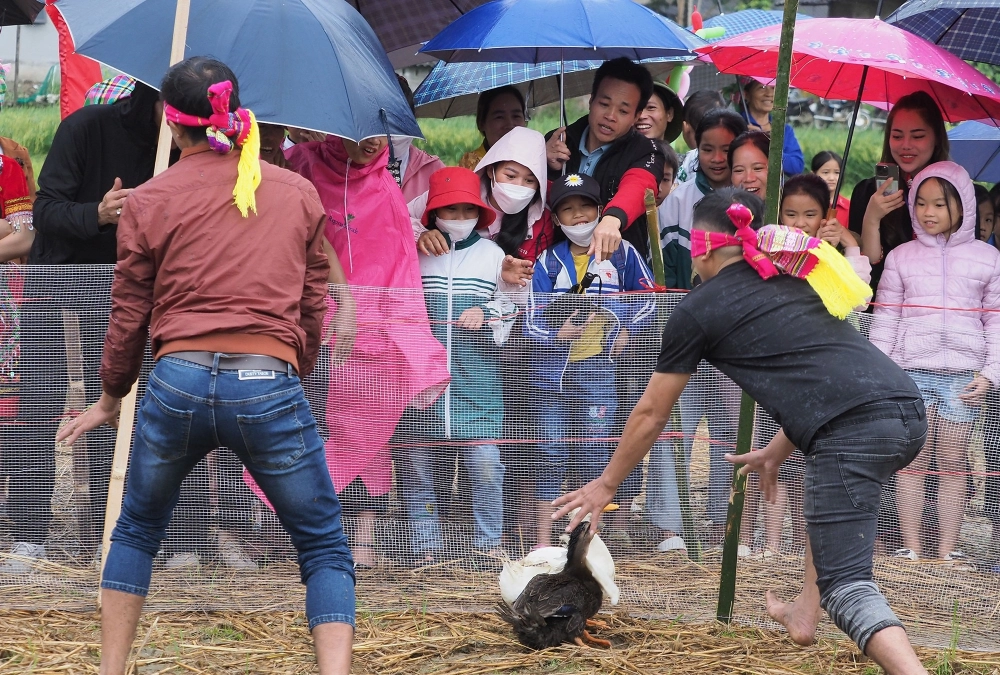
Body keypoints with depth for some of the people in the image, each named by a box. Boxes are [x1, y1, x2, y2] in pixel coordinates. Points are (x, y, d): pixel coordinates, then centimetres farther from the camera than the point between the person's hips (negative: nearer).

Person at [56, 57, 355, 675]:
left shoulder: (150, 201, 6)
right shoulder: (299, 194, 10)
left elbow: (129, 314, 11)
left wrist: (111, 397, 26)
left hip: (179, 384, 0)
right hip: (270, 386, 0)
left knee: (136, 531, 24)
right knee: (325, 549, 8)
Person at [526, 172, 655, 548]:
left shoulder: (621, 254, 3)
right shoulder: (548, 261, 5)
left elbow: (649, 301, 11)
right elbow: (532, 320, 2)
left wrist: (626, 330, -2)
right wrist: (558, 333, -17)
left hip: (597, 372, -1)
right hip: (551, 372, 1)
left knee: (594, 457, -1)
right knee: (551, 456, 3)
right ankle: (543, 541, 8)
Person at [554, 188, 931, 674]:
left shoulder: (697, 310, 10)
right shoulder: (790, 280, 28)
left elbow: (650, 414, 20)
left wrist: (605, 485, 33)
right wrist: (776, 452, 47)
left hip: (854, 430, -7)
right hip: (908, 411, 7)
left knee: (846, 585, -8)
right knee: (827, 491, 38)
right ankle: (804, 615, 35)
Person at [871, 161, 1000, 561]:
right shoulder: (901, 258, 9)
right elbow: (885, 318, 8)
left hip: (963, 376, 0)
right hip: (912, 372, 0)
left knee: (953, 463, 2)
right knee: (913, 461, -1)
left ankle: (947, 551, 5)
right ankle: (911, 549, 3)